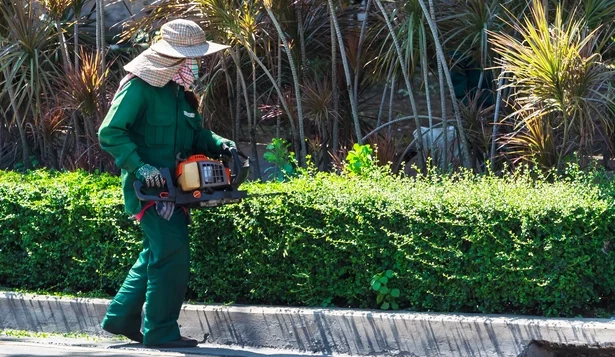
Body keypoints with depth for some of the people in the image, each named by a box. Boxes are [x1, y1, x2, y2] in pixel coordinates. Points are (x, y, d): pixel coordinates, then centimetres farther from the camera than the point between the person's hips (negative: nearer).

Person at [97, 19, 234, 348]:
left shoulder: (181, 92, 13)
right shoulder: (139, 87, -13)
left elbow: (195, 135, 21)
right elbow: (110, 133, -17)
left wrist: (218, 144, 1)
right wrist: (140, 166, -25)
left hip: (173, 186, 9)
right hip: (148, 186, -9)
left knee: (157, 254, 15)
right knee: (173, 253, -15)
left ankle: (121, 317, 26)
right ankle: (161, 331, -10)